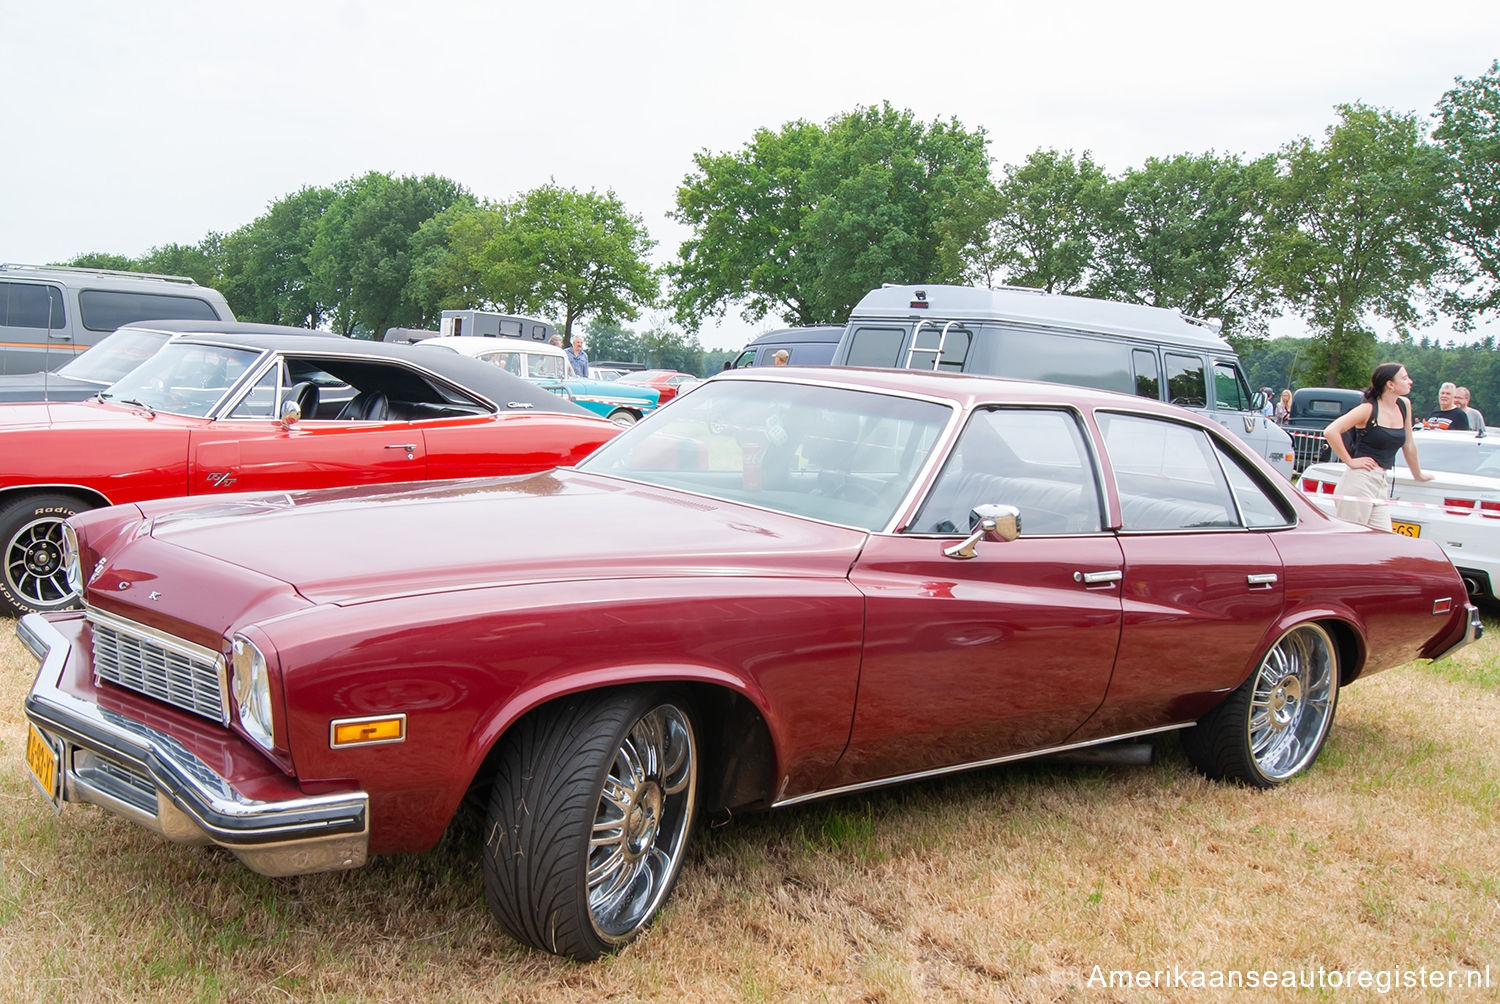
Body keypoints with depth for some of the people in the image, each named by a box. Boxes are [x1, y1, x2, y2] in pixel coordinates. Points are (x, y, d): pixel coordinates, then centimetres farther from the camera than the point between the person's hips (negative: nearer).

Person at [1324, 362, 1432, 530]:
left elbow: (1408, 444, 22)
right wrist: (1350, 461, -12)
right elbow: (1330, 432, -17)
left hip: (1382, 485, 7)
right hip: (1359, 480, -7)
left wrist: (1418, 475, 30)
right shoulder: (1369, 409, -8)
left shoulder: (1404, 405, 11)